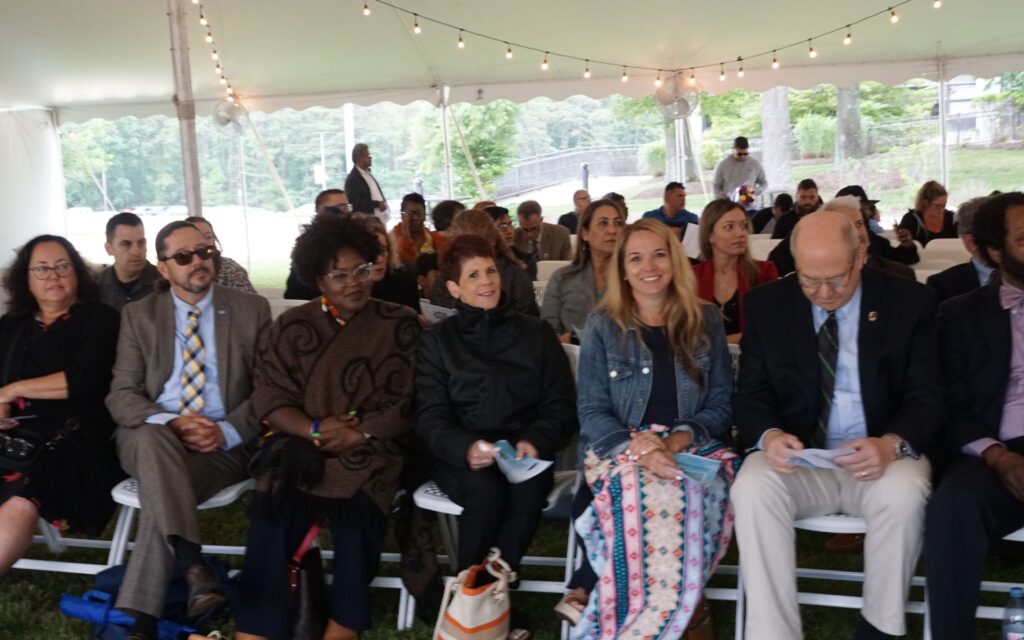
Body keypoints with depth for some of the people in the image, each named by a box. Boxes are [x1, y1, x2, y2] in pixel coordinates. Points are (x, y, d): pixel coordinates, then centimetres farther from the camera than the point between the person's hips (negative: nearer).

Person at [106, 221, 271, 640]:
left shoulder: (251, 310, 7)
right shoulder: (139, 315, 10)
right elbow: (121, 396, 3)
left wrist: (227, 431, -16)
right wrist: (171, 423, -18)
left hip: (224, 444, -1)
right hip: (151, 439, 1)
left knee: (164, 491, -32)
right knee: (154, 437, -36)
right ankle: (193, 567, -48)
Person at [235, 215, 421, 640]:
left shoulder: (400, 324, 6)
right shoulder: (292, 326, 12)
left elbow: (410, 403, 0)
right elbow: (268, 398, 6)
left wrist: (356, 433, -14)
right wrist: (314, 429, -13)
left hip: (369, 450, -1)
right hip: (299, 447, 2)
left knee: (355, 517, -31)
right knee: (270, 521, -26)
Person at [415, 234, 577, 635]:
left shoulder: (536, 333, 11)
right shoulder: (437, 340, 9)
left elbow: (561, 406, 5)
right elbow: (430, 418, 0)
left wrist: (536, 441, -17)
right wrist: (465, 448, -23)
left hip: (524, 453, 1)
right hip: (460, 456, -1)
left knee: (529, 489, -34)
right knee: (486, 490, -34)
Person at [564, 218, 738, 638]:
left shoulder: (706, 322, 9)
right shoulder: (602, 325, 5)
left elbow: (721, 405, 7)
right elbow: (592, 412, 0)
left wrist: (680, 439, -13)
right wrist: (636, 447, -20)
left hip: (690, 447, 2)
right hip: (618, 449, -1)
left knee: (694, 491, -35)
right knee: (652, 492, -37)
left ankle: (592, 591, -20)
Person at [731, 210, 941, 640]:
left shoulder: (910, 303, -1)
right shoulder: (767, 305, 2)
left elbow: (925, 397, -2)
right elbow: (750, 394, 3)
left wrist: (891, 444, -25)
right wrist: (769, 435, -21)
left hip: (881, 457, 0)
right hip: (796, 456, 1)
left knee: (905, 494, -34)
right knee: (752, 489, -31)